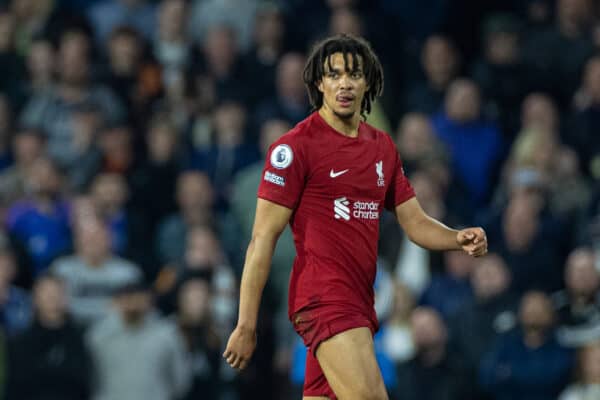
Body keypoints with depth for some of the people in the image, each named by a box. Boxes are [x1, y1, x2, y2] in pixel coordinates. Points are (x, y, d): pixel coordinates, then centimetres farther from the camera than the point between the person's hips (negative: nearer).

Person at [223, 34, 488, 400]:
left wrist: (459, 239, -5)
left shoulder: (382, 147, 16)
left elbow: (415, 223, 18)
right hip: (325, 297, -7)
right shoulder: (295, 146, -5)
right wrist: (246, 326, -10)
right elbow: (263, 238, -7)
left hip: (360, 304, 7)